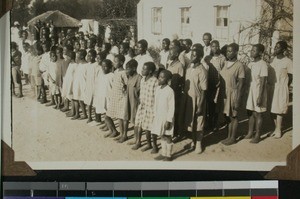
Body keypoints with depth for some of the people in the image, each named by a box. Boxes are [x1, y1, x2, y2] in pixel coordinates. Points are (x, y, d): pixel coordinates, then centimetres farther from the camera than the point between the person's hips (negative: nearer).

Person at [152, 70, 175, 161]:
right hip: (158, 117, 7)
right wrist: (155, 115, 13)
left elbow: (172, 107, -16)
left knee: (167, 137, 4)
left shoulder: (170, 91, -18)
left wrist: (168, 121, -17)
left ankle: (168, 155, 16)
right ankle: (163, 153, 27)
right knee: (161, 136, 15)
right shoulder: (158, 89, 4)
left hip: (166, 118, -7)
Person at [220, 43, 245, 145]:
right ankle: (229, 136, 23)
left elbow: (240, 83, -11)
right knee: (227, 116, 13)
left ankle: (233, 138, 14)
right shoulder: (225, 63, 9)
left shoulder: (239, 65, -10)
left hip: (233, 93, -6)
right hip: (224, 93, 6)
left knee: (233, 116, 4)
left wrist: (237, 99, -14)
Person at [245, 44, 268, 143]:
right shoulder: (251, 64, 8)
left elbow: (263, 82, -16)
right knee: (250, 113, 13)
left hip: (258, 92, -7)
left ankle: (257, 136, 10)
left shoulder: (263, 64, -14)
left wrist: (260, 97, -19)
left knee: (257, 114, 2)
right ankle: (250, 133, 24)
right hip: (250, 92, 7)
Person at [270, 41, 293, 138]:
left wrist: (284, 87, 2)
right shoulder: (274, 59, 5)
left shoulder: (288, 62, -10)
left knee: (279, 110, -1)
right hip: (272, 88, 5)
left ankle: (278, 130, 8)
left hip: (281, 89, -5)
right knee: (273, 109, 9)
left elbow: (290, 77, -3)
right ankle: (276, 128, 22)